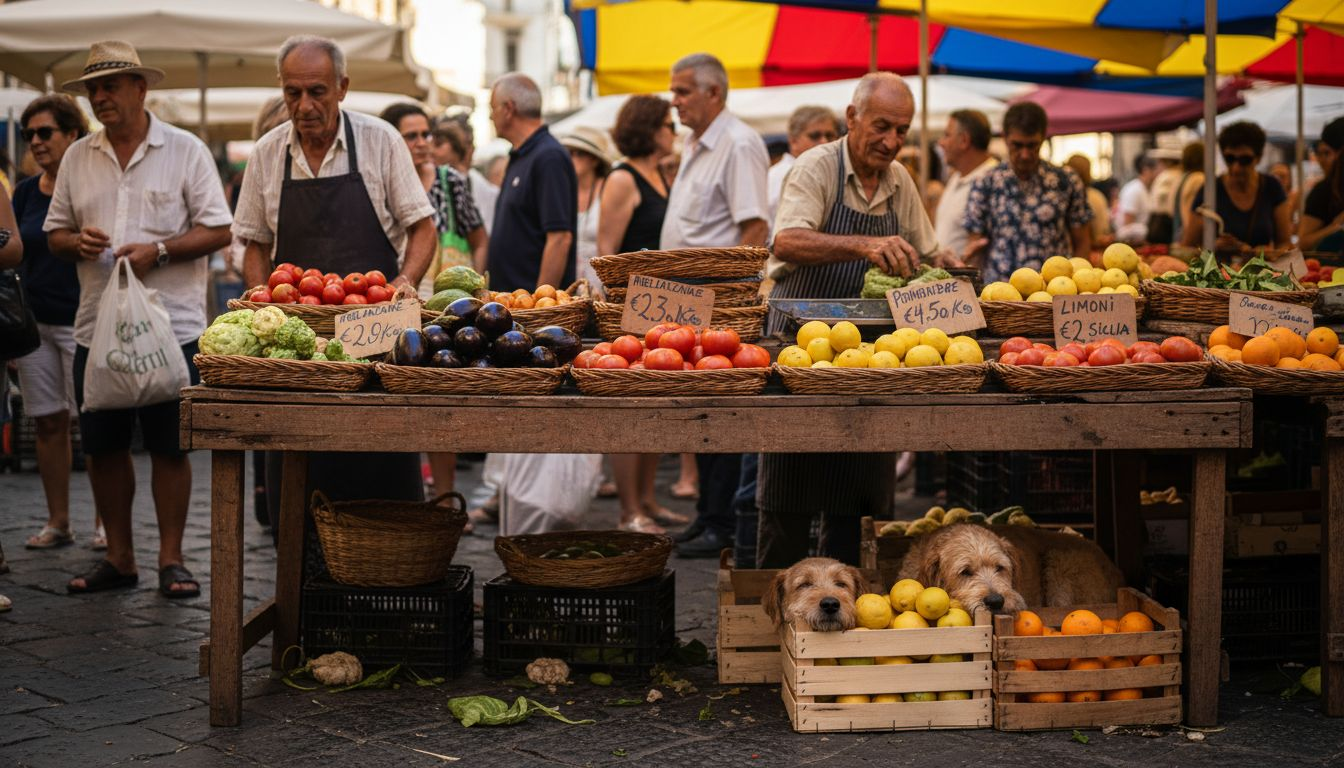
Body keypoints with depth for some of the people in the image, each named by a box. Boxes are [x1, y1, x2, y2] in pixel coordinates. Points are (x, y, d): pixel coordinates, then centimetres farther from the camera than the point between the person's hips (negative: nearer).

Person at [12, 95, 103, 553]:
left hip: (82, 321, -6)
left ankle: (106, 522, 5)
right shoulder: (25, 193, 11)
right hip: (34, 322, 6)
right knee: (48, 423, 8)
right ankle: (58, 523, 15)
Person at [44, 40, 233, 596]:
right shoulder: (77, 158, 12)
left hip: (171, 325, -4)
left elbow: (218, 231, -3)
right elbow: (54, 234, 16)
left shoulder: (185, 150, 0)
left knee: (169, 446, 1)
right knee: (103, 445, 7)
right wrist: (77, 242, -7)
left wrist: (157, 250, -16)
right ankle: (119, 556, 20)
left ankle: (171, 558, 11)